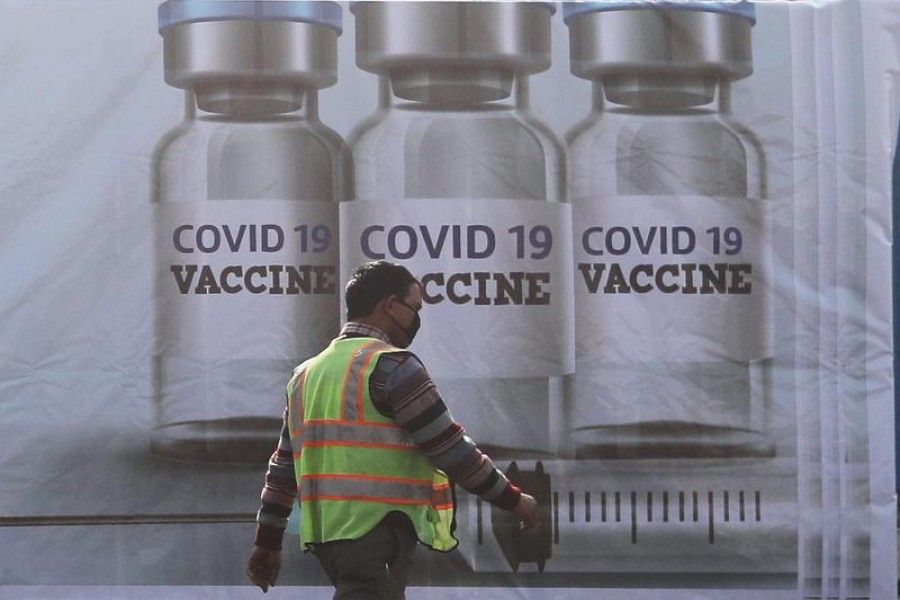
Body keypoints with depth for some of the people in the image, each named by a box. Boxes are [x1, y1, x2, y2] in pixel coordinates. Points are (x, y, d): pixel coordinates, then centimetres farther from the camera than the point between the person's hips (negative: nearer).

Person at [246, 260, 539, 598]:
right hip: (378, 532, -9)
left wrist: (267, 542, 25)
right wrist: (513, 500, 2)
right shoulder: (390, 365, -6)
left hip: (325, 532, 9)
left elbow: (283, 465, 20)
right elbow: (449, 448, -7)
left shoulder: (306, 374, 18)